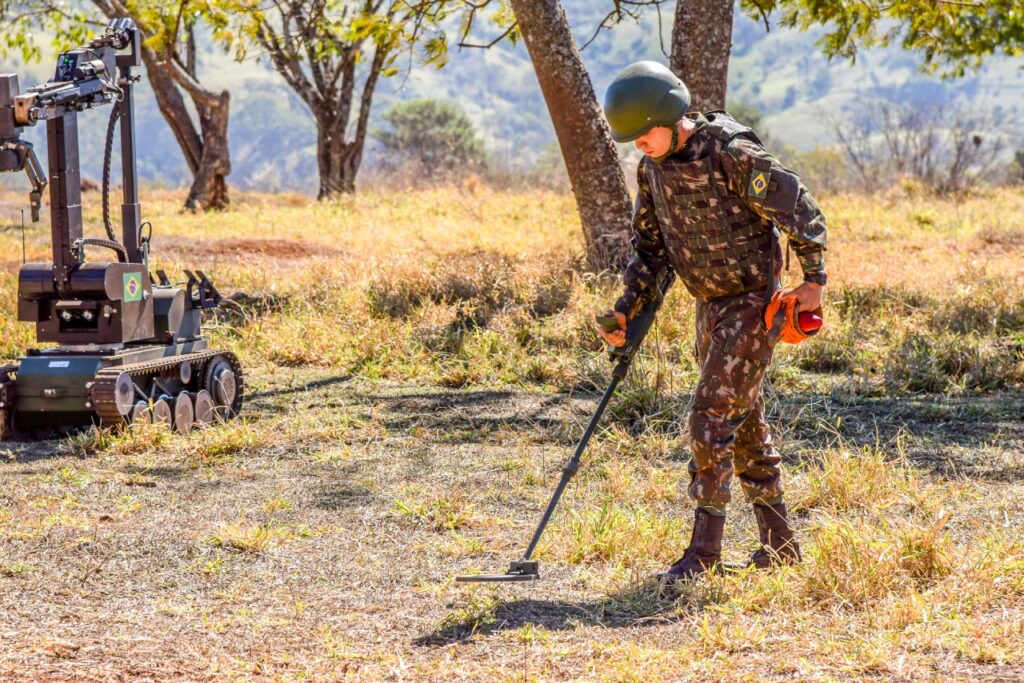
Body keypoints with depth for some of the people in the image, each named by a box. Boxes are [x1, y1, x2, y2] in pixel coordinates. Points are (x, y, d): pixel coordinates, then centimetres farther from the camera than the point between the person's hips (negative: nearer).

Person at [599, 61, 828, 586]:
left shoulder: (731, 154, -21)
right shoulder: (652, 168, 3)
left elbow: (799, 209, -15)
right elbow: (650, 246, 12)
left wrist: (814, 279, -14)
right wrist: (627, 308, 2)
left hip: (752, 303, -8)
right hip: (711, 307, 8)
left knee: (712, 419, -12)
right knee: (745, 425, 13)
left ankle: (704, 551, -7)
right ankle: (780, 543, 23)